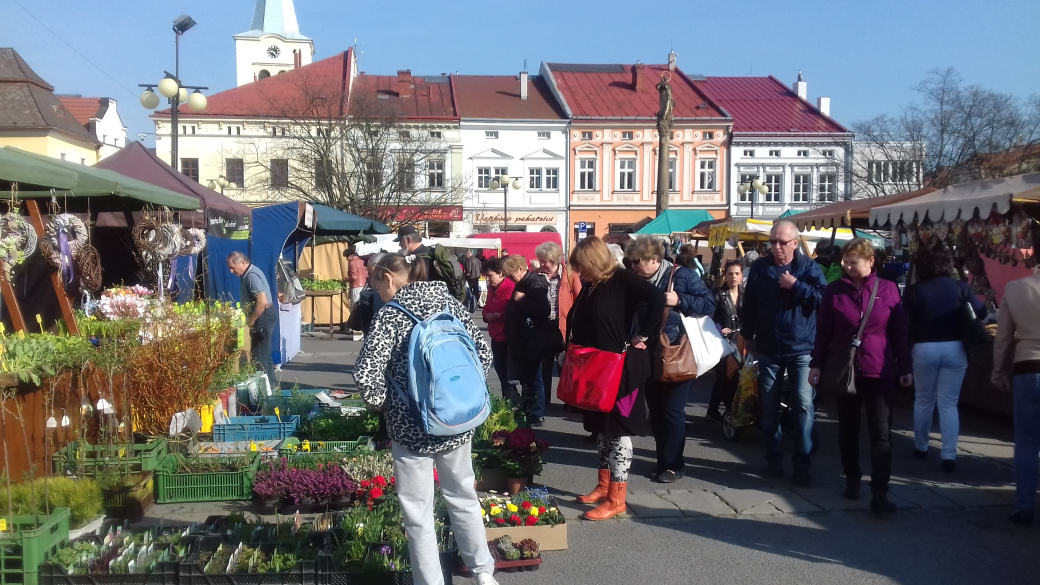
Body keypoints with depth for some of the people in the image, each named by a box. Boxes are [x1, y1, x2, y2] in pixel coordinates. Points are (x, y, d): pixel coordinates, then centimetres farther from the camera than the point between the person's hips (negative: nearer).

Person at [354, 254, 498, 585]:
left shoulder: (391, 313, -11)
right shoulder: (449, 301, 3)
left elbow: (365, 374, -22)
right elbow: (483, 351, 4)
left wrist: (382, 404, -4)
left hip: (412, 426, -5)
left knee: (418, 511, 9)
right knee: (463, 495, 22)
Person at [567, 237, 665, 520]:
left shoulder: (622, 280, -15)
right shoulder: (590, 287, 9)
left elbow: (657, 299, -28)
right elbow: (579, 326, 17)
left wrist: (641, 337, -21)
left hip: (621, 368, -8)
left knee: (618, 429, -2)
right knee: (602, 427, 15)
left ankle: (616, 499, 4)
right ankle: (604, 486, 27)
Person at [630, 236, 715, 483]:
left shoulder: (682, 275, -10)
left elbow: (709, 304, -14)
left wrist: (679, 301, -24)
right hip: (651, 357, 6)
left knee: (672, 410, -1)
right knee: (655, 410, 11)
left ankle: (674, 464, 10)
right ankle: (664, 460, 24)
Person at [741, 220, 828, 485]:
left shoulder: (809, 267, -3)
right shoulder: (759, 267, 4)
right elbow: (749, 304, 10)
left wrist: (796, 286, -19)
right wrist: (747, 334, 10)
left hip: (802, 348, -2)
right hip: (768, 348, 3)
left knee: (804, 405, -5)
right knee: (769, 407, 9)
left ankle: (802, 463, 2)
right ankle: (773, 458, 22)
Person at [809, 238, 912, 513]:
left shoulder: (888, 289, -1)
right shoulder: (835, 290, 1)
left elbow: (899, 332, 3)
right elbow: (823, 331, 3)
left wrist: (905, 367, 3)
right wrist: (817, 364, 0)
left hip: (880, 372, -1)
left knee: (881, 434, -3)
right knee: (848, 430, 13)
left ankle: (879, 494, -1)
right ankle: (852, 479, 29)